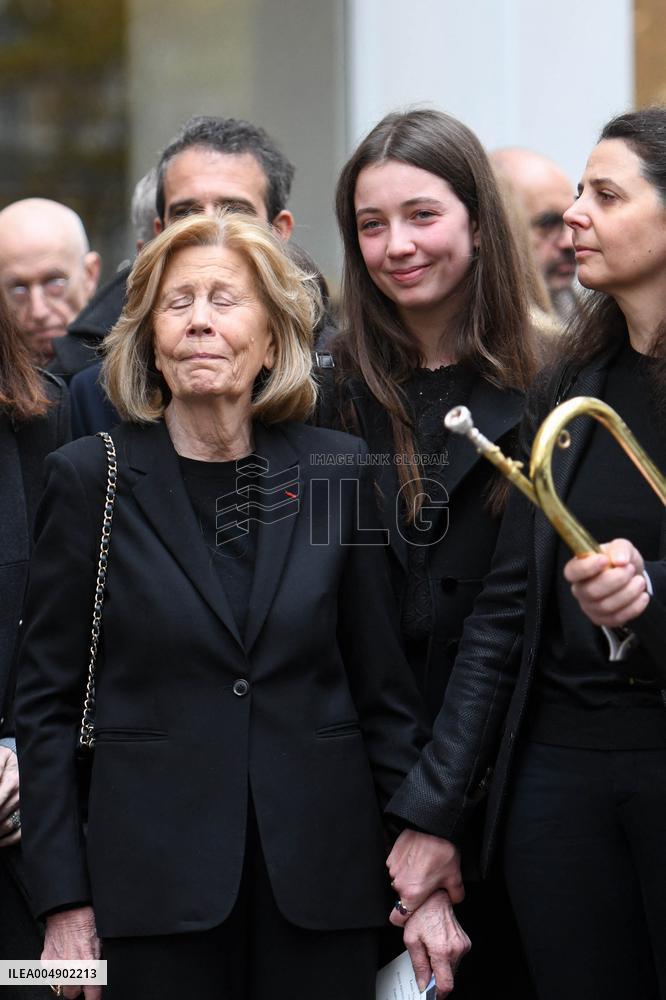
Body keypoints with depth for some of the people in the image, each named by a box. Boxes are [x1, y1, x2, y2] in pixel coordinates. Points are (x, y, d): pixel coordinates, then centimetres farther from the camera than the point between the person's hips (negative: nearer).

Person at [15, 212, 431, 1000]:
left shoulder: (335, 469, 5)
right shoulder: (88, 477, 1)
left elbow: (384, 689, 9)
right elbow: (47, 702, 2)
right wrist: (64, 903, -4)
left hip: (322, 879, 2)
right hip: (155, 883, -1)